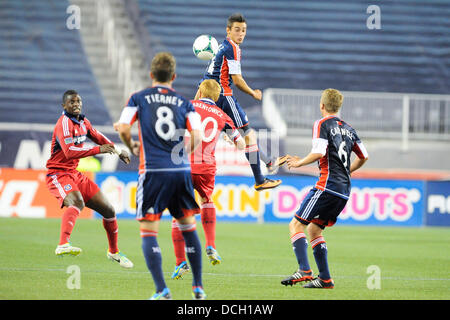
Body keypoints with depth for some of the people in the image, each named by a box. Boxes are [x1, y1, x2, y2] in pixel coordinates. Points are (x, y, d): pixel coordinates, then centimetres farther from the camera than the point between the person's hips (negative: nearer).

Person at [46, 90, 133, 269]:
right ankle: (63, 245, -57)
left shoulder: (83, 121, 10)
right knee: (76, 202, -38)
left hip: (75, 174, 9)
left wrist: (118, 151, 31)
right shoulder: (64, 123, -17)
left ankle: (114, 251, 31)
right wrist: (99, 150, -28)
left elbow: (98, 137, 31)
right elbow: (69, 152, -29)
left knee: (108, 210, 10)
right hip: (58, 175, -9)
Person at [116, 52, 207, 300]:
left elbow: (123, 129, -5)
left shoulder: (139, 98, 6)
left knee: (148, 232, 1)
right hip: (181, 171, 3)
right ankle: (198, 288, 17)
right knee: (188, 228, 17)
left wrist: (132, 148, 15)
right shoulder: (184, 102, 10)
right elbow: (196, 137, 0)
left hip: (153, 171, -2)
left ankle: (162, 291, -11)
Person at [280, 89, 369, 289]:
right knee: (313, 229, 15)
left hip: (327, 186, -8)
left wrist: (299, 162, -1)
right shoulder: (348, 128, 19)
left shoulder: (322, 124, -3)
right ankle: (325, 278, 9)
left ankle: (304, 270, -21)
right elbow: (363, 157, 24)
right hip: (344, 191, 8)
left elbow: (319, 152, -16)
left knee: (296, 225, -6)